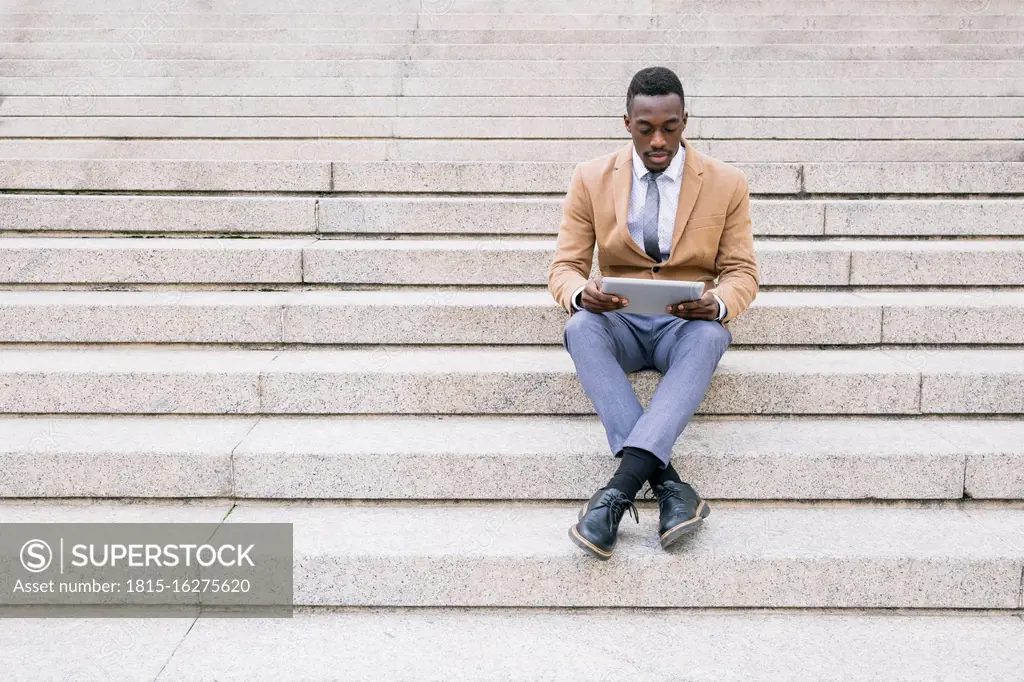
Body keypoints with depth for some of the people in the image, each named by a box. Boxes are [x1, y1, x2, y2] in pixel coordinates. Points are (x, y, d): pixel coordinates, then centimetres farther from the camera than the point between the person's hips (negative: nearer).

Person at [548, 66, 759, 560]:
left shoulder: (727, 184, 2)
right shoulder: (591, 179, 3)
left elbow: (741, 272, 1)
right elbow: (564, 266, 2)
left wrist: (717, 305, -24)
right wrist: (580, 293, -24)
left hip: (688, 325, 0)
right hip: (619, 322, 1)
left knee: (711, 335, -37)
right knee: (580, 327, -35)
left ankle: (621, 486, -46)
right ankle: (667, 483, -42)